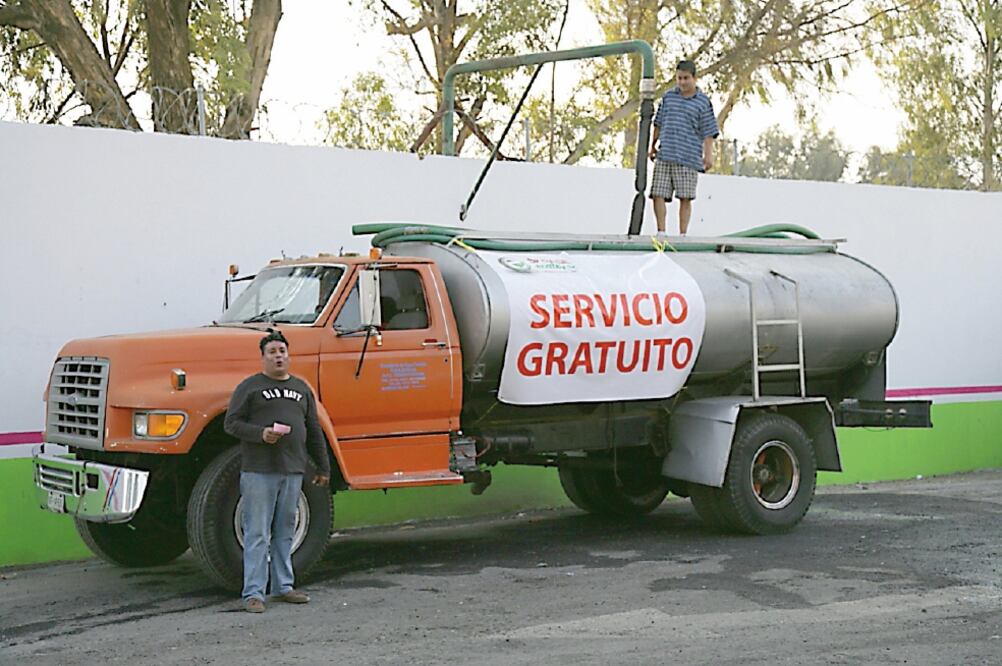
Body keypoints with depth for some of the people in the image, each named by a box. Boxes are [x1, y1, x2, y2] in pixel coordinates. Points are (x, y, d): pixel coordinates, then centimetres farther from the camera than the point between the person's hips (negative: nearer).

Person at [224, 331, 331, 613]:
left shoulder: (301, 388, 16)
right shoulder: (250, 387, 1)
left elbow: (313, 430, 19)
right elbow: (231, 423, -4)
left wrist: (323, 467, 17)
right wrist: (261, 433, -19)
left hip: (292, 472, 5)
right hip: (258, 471, -5)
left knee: (285, 532, 11)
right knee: (257, 534, -5)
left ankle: (283, 586, 20)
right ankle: (253, 593, -3)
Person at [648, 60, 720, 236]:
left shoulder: (703, 102, 2)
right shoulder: (668, 96, 12)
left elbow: (708, 131, 1)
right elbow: (658, 123, 21)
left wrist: (708, 154, -6)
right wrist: (653, 145, 22)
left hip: (688, 157, -3)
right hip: (664, 155, 3)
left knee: (685, 198, -1)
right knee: (658, 194, -5)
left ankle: (682, 234, 6)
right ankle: (661, 232, 3)